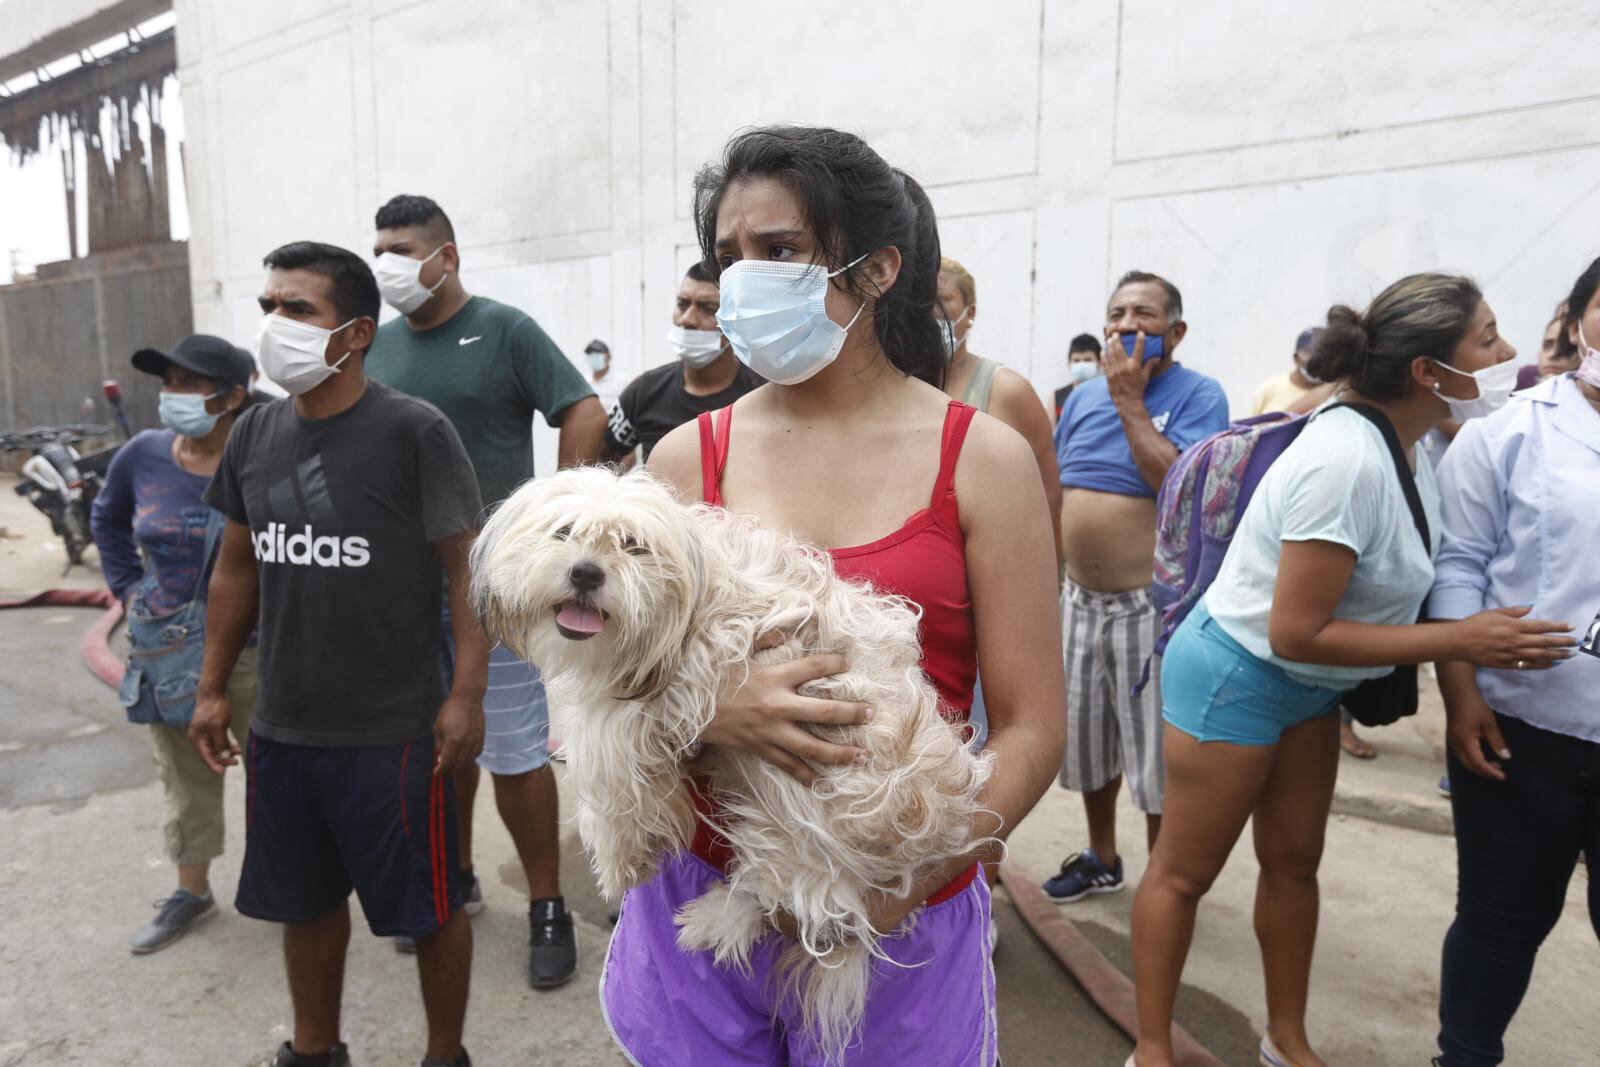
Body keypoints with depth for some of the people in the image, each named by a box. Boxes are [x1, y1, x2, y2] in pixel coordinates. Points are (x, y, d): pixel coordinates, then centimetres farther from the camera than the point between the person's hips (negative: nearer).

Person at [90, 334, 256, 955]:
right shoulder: (143, 456, -4)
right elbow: (106, 520, 16)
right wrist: (127, 587, 9)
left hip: (251, 647, -4)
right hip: (166, 649, 4)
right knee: (186, 781, 19)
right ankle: (192, 892, 37)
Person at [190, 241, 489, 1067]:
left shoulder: (415, 432, -13)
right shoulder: (255, 434, 5)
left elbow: (467, 568, -13)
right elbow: (236, 569, 14)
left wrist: (467, 695, -17)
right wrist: (212, 688, 13)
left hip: (392, 733, -6)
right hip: (281, 728, 6)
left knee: (429, 908, 9)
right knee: (305, 901, 21)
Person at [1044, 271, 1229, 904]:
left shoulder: (1198, 394, -8)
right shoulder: (1083, 396, 9)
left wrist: (1129, 400, -17)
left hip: (1151, 603, -6)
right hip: (1079, 598, 6)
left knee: (1157, 751, 6)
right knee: (1084, 736, 18)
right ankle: (1101, 859, 39)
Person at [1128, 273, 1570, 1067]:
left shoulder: (1404, 444, 0)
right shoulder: (1346, 462, -28)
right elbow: (1296, 633, -26)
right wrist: (1459, 642, -22)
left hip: (1308, 687, 9)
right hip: (1235, 678, -9)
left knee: (1293, 863, 18)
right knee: (1184, 873, 5)